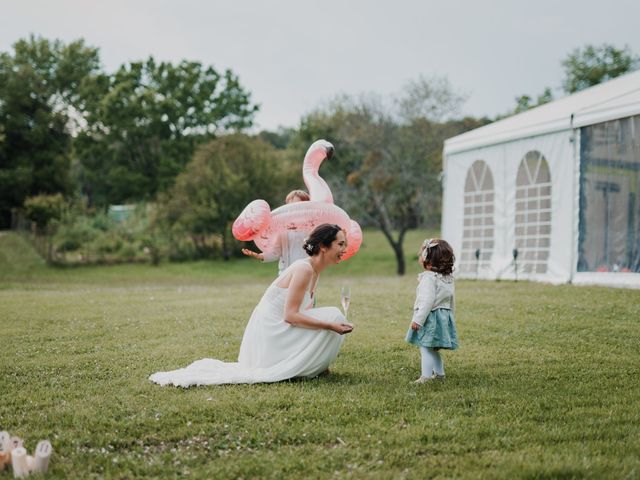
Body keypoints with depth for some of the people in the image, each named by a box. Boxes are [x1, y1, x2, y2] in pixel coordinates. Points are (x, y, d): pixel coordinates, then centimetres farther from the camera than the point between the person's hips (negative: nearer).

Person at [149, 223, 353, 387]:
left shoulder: (313, 271, 10)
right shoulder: (304, 269, -18)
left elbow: (299, 313, 10)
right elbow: (290, 315, -23)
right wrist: (331, 326, -24)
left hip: (275, 330, 9)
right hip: (269, 332, -9)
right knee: (332, 316, -14)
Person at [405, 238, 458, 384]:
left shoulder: (429, 278, -18)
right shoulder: (448, 278, 11)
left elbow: (428, 301, -24)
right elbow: (452, 301, 17)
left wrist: (418, 319, -23)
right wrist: (450, 315, 27)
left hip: (431, 318, -10)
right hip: (445, 316, 10)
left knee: (426, 348, -6)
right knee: (433, 349, 20)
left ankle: (426, 376, -9)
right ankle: (439, 373, 28)